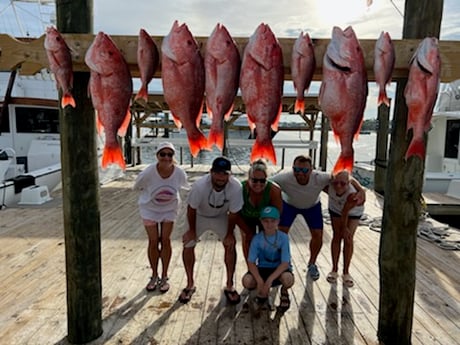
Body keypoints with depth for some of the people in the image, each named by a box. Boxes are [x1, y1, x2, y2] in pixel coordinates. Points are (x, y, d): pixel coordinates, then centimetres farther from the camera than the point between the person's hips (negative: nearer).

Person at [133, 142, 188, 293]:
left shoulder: (179, 173, -27)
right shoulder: (148, 172, -32)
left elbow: (184, 185, -2)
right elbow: (138, 187, -11)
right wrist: (150, 196, 2)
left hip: (169, 209, 1)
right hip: (149, 208, -1)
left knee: (165, 240, 3)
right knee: (153, 241, 1)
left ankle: (164, 277, 20)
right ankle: (154, 276, 22)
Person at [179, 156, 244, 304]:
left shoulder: (236, 187, -35)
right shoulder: (199, 185, -38)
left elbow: (233, 213, -19)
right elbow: (191, 208, -20)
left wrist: (229, 233, -10)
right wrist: (192, 230, -9)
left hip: (221, 217, 1)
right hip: (199, 216, 0)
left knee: (230, 245, -8)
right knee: (188, 245, -4)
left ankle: (229, 286, 8)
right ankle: (190, 285, 15)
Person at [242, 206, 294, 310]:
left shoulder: (283, 237, -16)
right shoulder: (257, 239, -13)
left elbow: (285, 263, -20)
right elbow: (251, 262, -13)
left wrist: (270, 279, -30)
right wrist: (260, 281, -29)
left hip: (279, 269, -1)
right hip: (263, 268, 2)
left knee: (288, 279, -37)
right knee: (247, 280, -28)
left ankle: (284, 292, 5)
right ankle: (263, 292, 11)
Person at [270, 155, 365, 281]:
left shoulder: (319, 178, -39)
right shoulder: (284, 178, -42)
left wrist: (360, 190, -42)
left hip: (312, 205, 1)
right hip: (289, 204, -1)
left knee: (318, 235, -3)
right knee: (281, 232, -11)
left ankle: (312, 264, 27)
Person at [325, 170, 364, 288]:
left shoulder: (352, 194, -43)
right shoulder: (329, 185, -36)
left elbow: (345, 212, -29)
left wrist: (344, 227, -16)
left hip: (353, 212, -2)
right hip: (335, 209, 3)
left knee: (348, 239, -5)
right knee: (337, 236, 4)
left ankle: (346, 272, 9)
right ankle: (334, 270, 15)